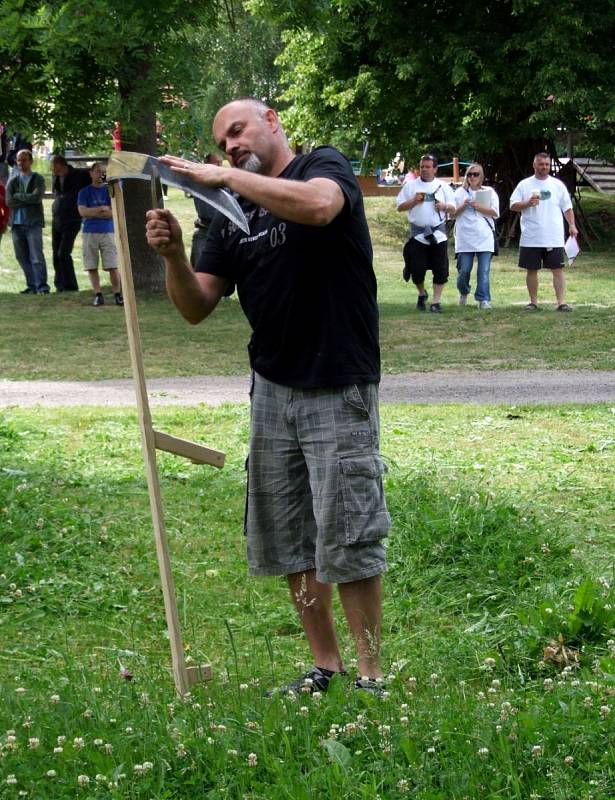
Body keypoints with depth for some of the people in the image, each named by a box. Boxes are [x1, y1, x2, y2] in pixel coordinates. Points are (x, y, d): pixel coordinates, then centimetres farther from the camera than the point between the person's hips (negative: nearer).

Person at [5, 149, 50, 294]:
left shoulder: (38, 179, 4)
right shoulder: (12, 181, 13)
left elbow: (37, 197, -13)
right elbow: (9, 202, -1)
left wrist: (18, 196, -5)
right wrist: (28, 199, -6)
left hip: (33, 223, -4)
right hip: (17, 223, 4)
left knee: (36, 256, -13)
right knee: (22, 257, 5)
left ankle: (42, 286, -15)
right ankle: (32, 285, 12)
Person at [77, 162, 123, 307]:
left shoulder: (110, 190, 7)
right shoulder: (84, 192, 7)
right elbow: (82, 211, -5)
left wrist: (93, 213, -6)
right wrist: (102, 209, -8)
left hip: (108, 232, -1)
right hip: (90, 233, 1)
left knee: (113, 266, -7)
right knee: (91, 266, -1)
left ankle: (117, 294, -2)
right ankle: (98, 294, 5)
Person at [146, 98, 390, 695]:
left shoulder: (324, 166, -5)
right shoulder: (231, 213, 12)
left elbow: (319, 205, -31)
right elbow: (197, 307, 7)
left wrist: (223, 176, -24)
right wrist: (172, 253, -13)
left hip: (338, 393, -7)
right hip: (272, 392, 7)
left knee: (347, 542, -5)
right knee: (287, 540, 10)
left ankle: (370, 677, 5)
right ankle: (325, 668, 21)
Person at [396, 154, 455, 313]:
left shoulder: (443, 186, 9)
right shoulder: (410, 185, 5)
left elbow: (453, 208, 11)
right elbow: (400, 207, 5)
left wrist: (445, 206, -12)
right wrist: (414, 201, -12)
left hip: (438, 233, 1)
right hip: (418, 233, -1)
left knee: (440, 270, -4)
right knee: (417, 269, -2)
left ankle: (436, 301, 2)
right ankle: (422, 294, 25)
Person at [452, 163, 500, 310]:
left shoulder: (489, 192, 10)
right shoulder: (460, 193, 11)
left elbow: (495, 213, 2)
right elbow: (453, 214, 8)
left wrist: (480, 207, -10)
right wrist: (463, 206, -9)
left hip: (485, 238, 0)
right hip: (465, 238, 0)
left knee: (484, 270, -6)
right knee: (464, 269, 1)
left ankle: (483, 299, -3)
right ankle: (463, 293, 27)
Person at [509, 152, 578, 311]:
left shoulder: (557, 185, 8)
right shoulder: (524, 185, 4)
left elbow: (567, 207, 10)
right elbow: (513, 206, 1)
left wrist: (572, 225, -1)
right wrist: (528, 203, -15)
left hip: (554, 238, 0)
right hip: (531, 238, 0)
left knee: (558, 269, -5)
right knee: (531, 270, 5)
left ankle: (561, 302, -5)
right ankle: (533, 302, 14)